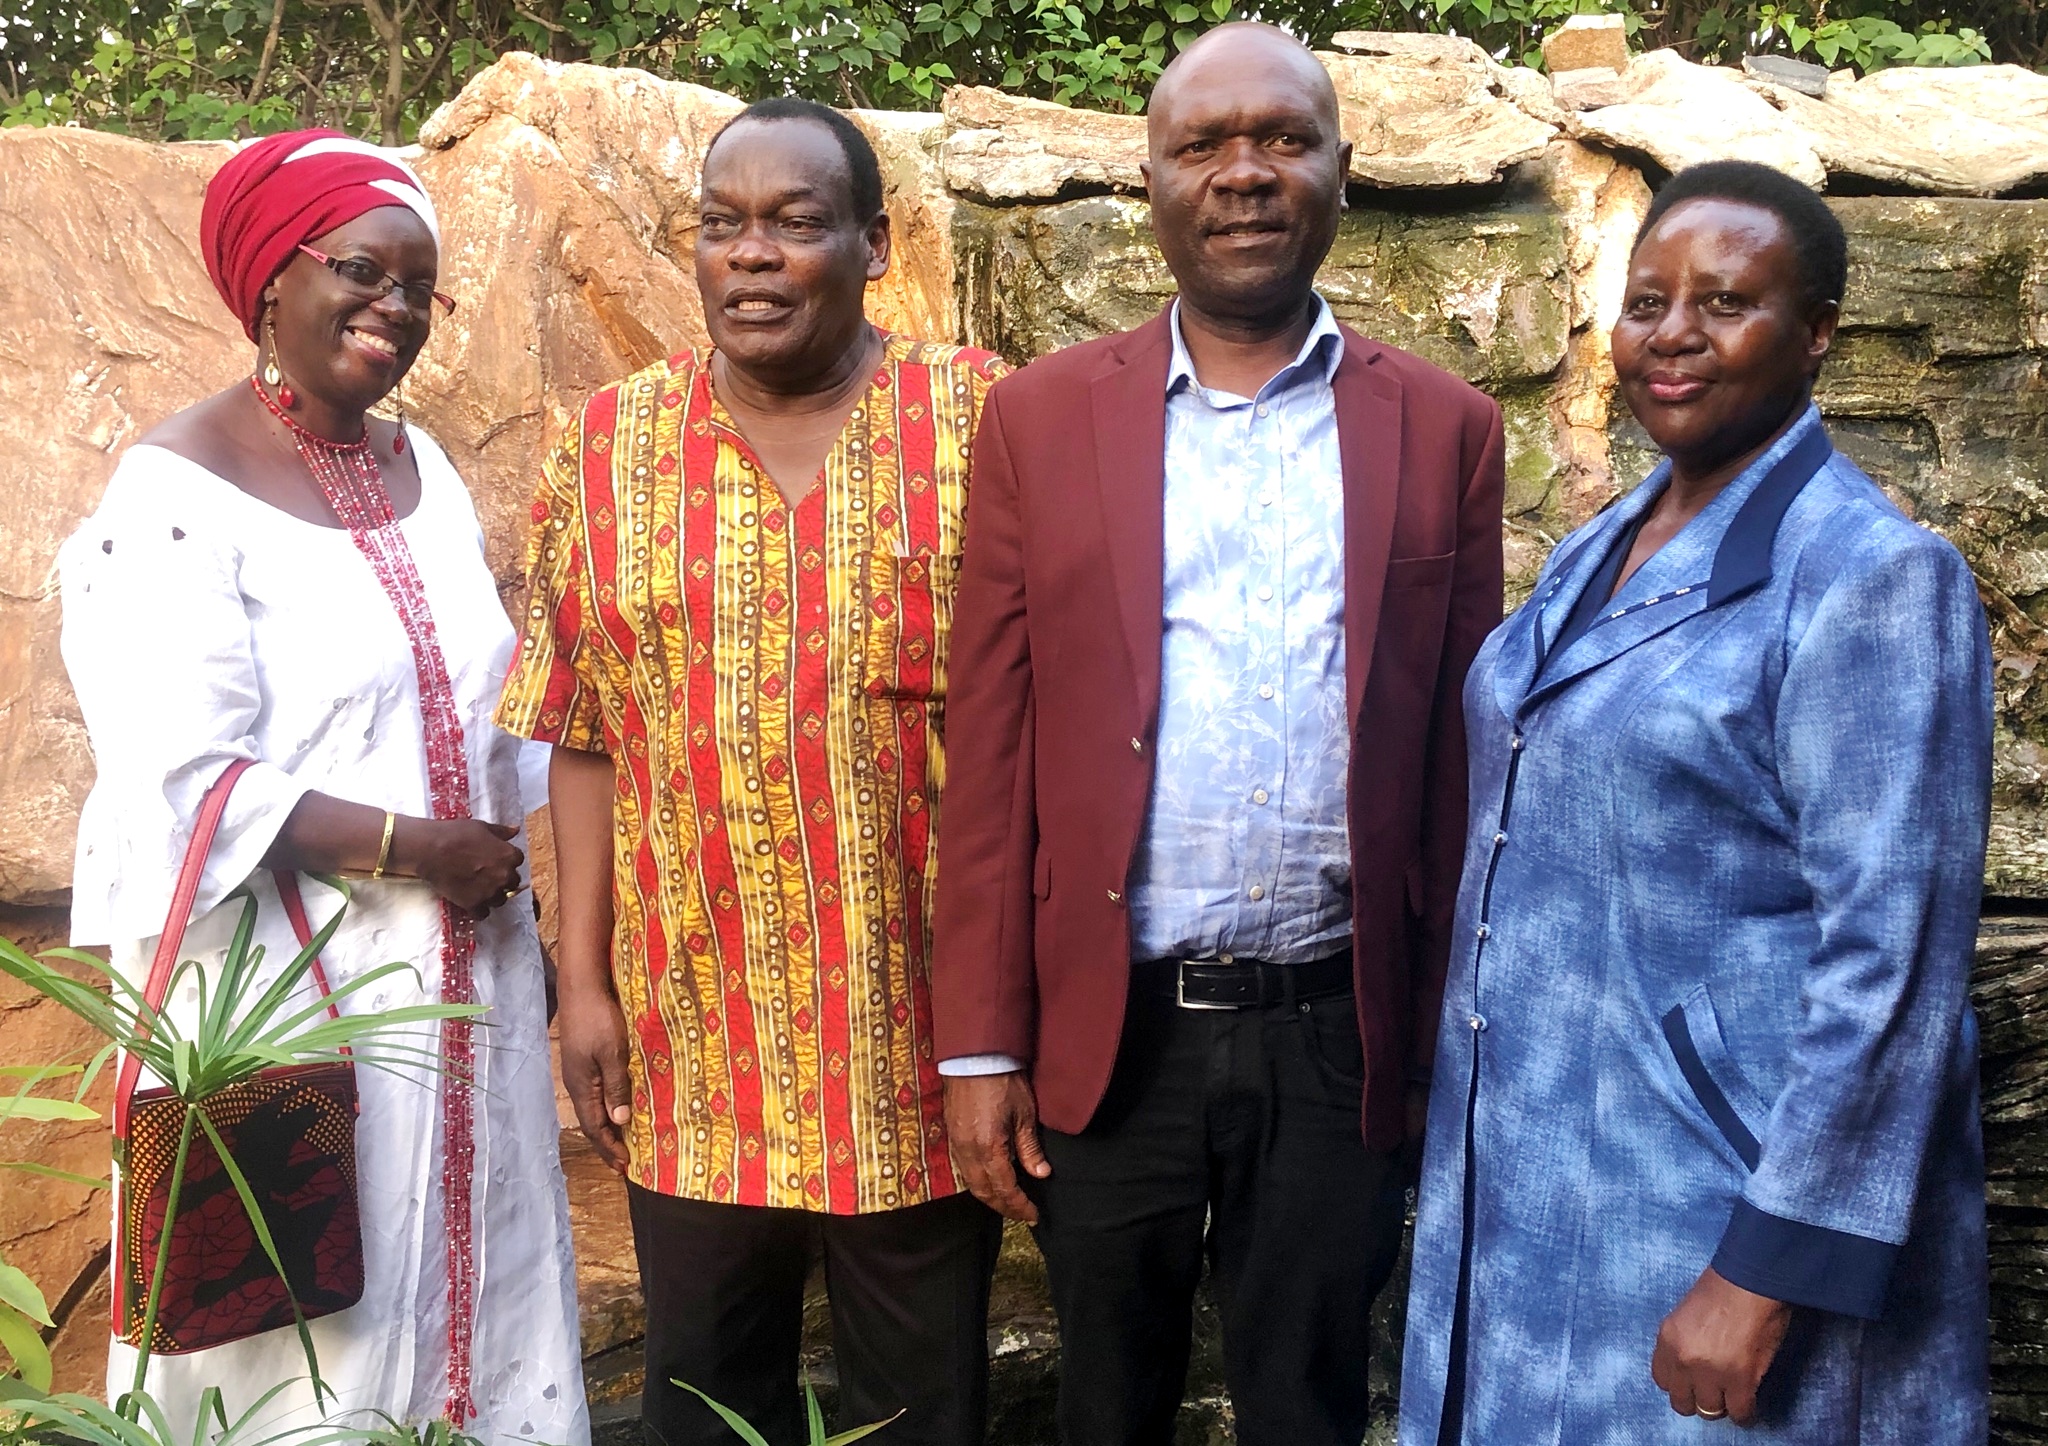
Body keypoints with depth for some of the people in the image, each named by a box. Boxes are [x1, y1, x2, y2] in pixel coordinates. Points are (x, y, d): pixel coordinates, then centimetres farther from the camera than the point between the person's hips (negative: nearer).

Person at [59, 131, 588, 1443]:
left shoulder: (423, 466, 9)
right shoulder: (178, 496, -12)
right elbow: (188, 788, -17)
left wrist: (513, 901, 9)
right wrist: (416, 849, -17)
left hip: (463, 977, 7)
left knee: (482, 1282, 15)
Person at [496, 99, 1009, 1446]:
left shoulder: (981, 418, -4)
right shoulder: (609, 446, 3)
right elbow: (585, 733, 5)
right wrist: (584, 981, 2)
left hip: (919, 1036, -2)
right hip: (695, 1044, 2)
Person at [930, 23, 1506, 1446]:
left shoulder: (1443, 431, 2)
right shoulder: (1045, 416, 1)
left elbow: (1459, 759, 3)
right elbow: (990, 753, -1)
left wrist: (1449, 1048, 3)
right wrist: (981, 1045, -3)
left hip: (1335, 1038, 0)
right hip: (1104, 1032, 1)